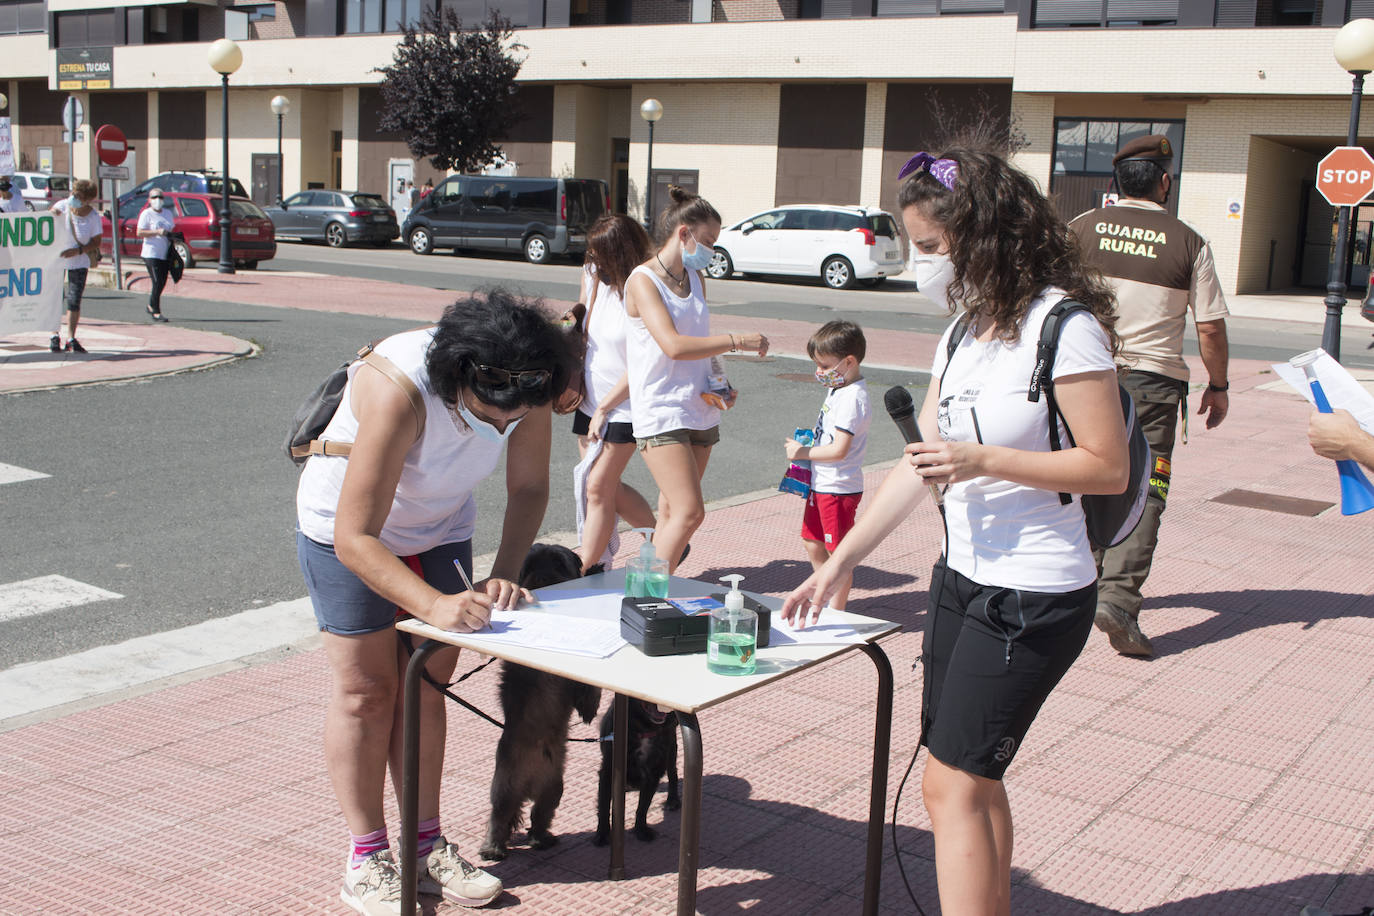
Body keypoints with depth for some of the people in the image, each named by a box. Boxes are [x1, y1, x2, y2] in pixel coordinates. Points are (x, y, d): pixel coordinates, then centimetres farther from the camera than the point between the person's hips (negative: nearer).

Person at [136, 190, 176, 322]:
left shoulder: (168, 213, 15)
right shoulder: (146, 214, -4)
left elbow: (172, 230, 25)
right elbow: (139, 233, -11)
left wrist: (171, 235, 2)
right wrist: (158, 232, -20)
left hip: (165, 255, 6)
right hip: (151, 254, -6)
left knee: (162, 283, 10)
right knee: (157, 283, -12)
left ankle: (151, 306, 30)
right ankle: (156, 312, -6)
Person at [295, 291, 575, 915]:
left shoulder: (526, 388, -24)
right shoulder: (397, 391, -41)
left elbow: (529, 490, -8)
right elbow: (355, 538, -39)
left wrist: (503, 576, -23)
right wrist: (435, 605, -50)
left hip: (440, 529, 5)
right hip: (348, 528, -5)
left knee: (426, 684, 5)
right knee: (366, 689, -3)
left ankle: (425, 845, 15)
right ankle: (366, 858, 8)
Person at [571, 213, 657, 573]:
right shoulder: (593, 276, 3)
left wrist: (604, 408, -14)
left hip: (624, 405, -7)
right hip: (591, 401, 7)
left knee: (599, 486, -6)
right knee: (606, 486, 10)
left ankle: (582, 569, 3)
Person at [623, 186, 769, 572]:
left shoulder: (696, 279, 15)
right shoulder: (643, 280, -8)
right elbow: (673, 345, -21)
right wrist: (737, 341, -17)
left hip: (699, 409, 8)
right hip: (661, 411, -8)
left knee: (673, 511, 8)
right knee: (689, 512, -16)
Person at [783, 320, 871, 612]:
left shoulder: (851, 398, -21)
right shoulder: (838, 388, 10)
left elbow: (839, 450, -25)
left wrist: (804, 452, -15)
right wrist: (804, 448, 7)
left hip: (839, 489, -10)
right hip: (821, 484, 10)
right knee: (814, 547, 19)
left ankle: (836, 611, 10)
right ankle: (826, 597, 33)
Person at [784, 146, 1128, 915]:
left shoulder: (1062, 326, -15)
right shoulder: (967, 328, 9)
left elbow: (1110, 468, -16)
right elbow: (922, 462, 12)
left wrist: (983, 461, -23)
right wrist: (839, 564, 11)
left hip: (1034, 597, -8)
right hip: (963, 578, 8)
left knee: (953, 784, -7)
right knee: (976, 780, 13)